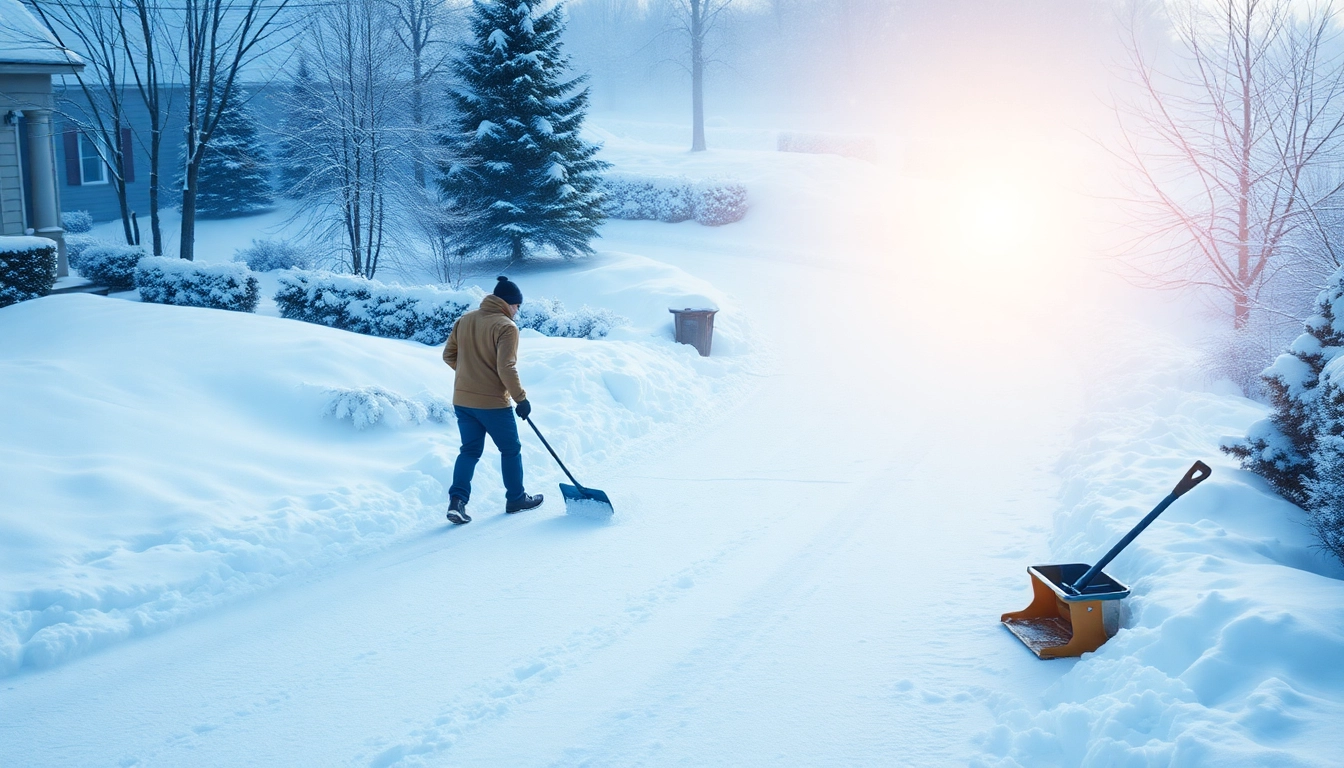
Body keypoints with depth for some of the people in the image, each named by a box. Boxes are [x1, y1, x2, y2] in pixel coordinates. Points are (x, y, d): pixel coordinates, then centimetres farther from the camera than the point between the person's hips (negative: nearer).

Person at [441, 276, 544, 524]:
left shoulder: (464, 320, 6)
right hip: (493, 402, -6)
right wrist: (521, 398, -13)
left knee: (470, 450, 13)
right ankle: (516, 499, 24)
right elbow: (506, 368, -21)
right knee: (511, 449, 13)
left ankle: (457, 501, -1)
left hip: (462, 400, 6)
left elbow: (449, 355, 11)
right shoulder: (506, 327, -15)